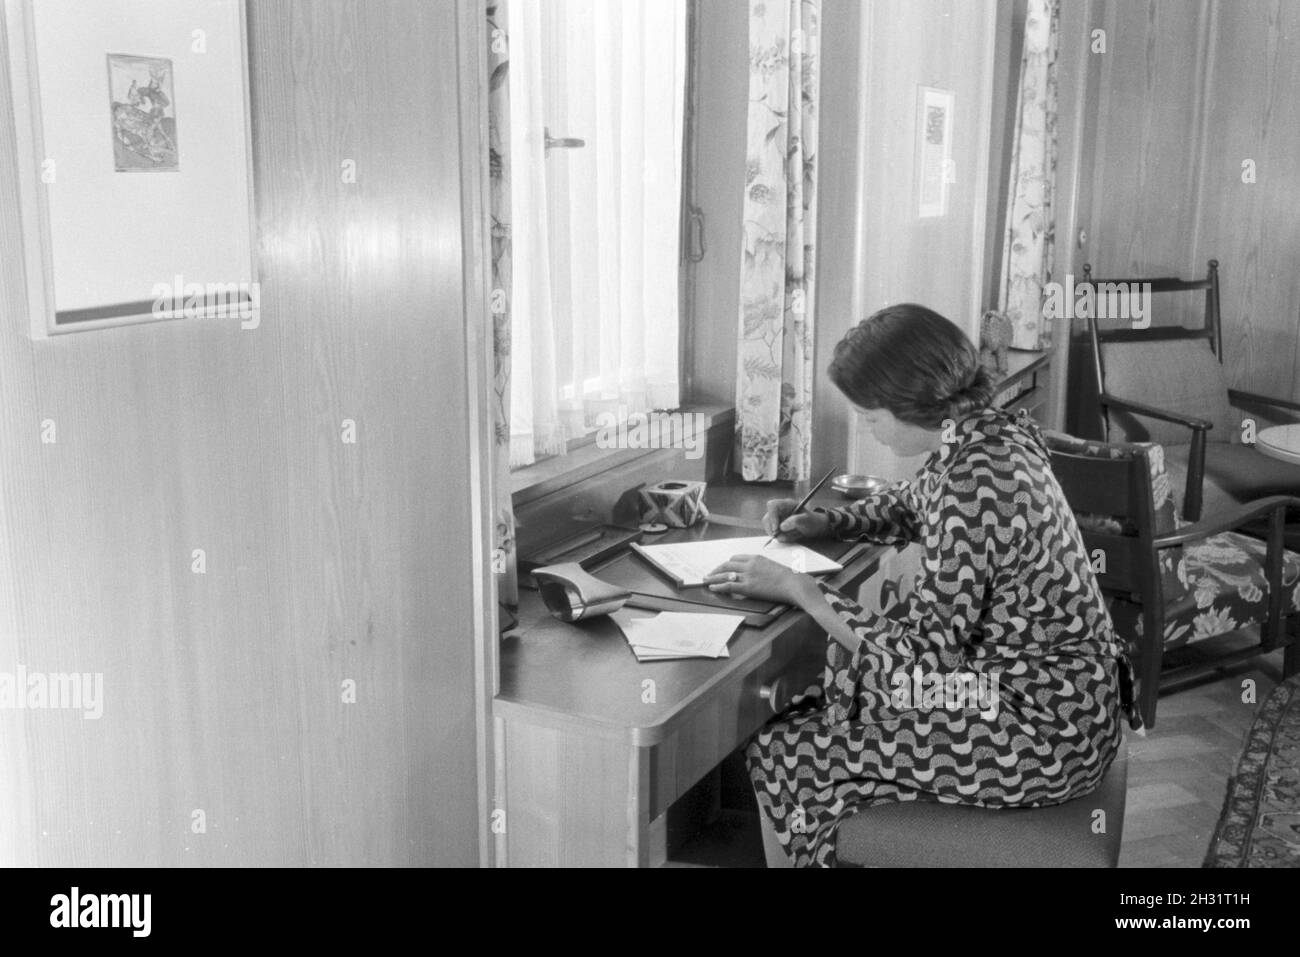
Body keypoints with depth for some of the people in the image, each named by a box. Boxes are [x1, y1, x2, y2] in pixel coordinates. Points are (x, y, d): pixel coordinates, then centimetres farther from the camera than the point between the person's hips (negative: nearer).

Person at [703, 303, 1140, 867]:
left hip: (1040, 736, -9)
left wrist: (795, 587, -16)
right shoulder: (988, 433, 2)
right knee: (809, 713, 14)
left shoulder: (974, 481, -27)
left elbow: (920, 652, -23)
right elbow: (912, 505, 24)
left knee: (779, 757, -2)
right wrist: (826, 522, 9)